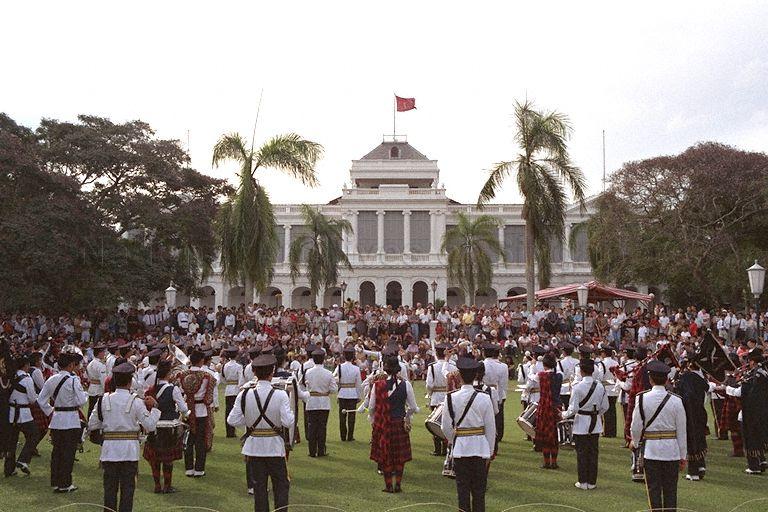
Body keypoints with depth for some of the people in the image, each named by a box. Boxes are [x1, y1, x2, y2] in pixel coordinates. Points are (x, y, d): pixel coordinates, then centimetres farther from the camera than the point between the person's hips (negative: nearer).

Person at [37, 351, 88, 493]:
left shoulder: (51, 380, 5)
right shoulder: (73, 380, -14)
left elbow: (41, 400, 8)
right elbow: (81, 401, -17)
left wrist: (50, 412, 18)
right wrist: (85, 393, 3)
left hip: (56, 420, 6)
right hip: (71, 421, -6)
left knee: (56, 451, 13)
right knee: (68, 453, 1)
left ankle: (55, 483, 18)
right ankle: (65, 484, 5)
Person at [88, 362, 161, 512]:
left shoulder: (104, 400, -1)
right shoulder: (136, 402, -9)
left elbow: (92, 425, 3)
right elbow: (150, 426, -8)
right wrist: (153, 408, 2)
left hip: (109, 449, 2)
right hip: (129, 449, -2)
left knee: (110, 487, 10)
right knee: (127, 488, 6)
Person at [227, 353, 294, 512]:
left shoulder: (244, 395, -9)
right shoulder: (280, 395, -15)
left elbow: (232, 420, -8)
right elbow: (288, 422, -20)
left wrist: (249, 420, 8)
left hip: (254, 447, 2)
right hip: (275, 446, -2)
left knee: (259, 486, 12)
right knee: (281, 485, 11)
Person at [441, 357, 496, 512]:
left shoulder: (451, 398, -8)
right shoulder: (484, 398, -9)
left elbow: (446, 426, -2)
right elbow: (490, 428, -3)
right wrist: (490, 452, 8)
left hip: (460, 448, 0)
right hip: (480, 447, 0)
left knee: (462, 487, 8)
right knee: (479, 489, 10)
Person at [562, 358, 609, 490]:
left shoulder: (577, 387, -16)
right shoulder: (600, 386, -2)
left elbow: (573, 409, -15)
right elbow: (605, 407, 6)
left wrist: (564, 415, 4)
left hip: (581, 424, -4)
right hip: (595, 424, 4)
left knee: (581, 453, 4)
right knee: (593, 452, 10)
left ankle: (583, 482, 8)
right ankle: (592, 482, 15)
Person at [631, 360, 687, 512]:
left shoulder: (642, 398, -9)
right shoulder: (676, 401, -6)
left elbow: (636, 425, -5)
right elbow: (682, 430, -1)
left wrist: (635, 442, 16)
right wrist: (683, 455, 8)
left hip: (651, 449, -1)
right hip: (672, 451, 1)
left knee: (654, 488, 6)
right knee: (670, 489, 11)